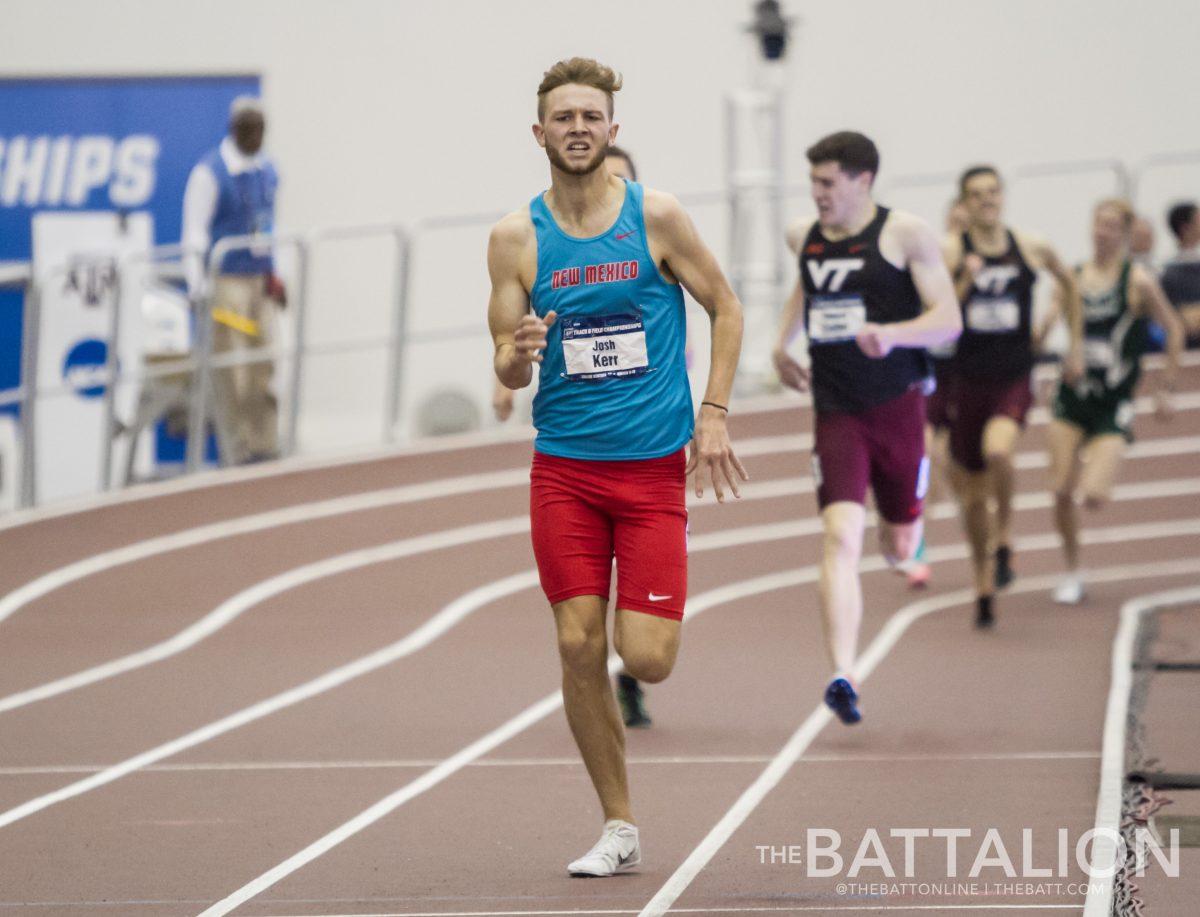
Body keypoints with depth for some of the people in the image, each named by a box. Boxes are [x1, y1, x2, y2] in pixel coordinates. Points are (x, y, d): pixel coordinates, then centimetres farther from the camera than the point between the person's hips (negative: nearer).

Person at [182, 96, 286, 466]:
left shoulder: (267, 170, 11)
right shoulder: (209, 173, -9)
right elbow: (194, 234, -12)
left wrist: (273, 275, 20)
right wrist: (196, 284, -21)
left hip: (260, 281, 6)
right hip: (225, 282, -6)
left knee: (263, 367, 6)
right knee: (229, 373, -6)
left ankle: (264, 448, 12)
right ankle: (238, 453, -2)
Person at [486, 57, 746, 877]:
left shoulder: (656, 216, -4)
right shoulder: (515, 237, 0)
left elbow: (726, 308, 7)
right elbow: (508, 371, 3)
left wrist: (713, 414, -2)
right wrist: (519, 354, -21)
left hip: (653, 465, -2)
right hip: (563, 469, 2)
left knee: (647, 658, -9)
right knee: (579, 647, -3)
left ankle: (650, 617, 30)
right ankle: (620, 829, 9)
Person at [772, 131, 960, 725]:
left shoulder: (904, 235, -8)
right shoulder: (803, 236, 7)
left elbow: (948, 320, -12)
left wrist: (892, 333, -29)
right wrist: (782, 342, 19)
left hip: (897, 408, -2)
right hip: (835, 412, 2)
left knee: (899, 547, 12)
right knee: (840, 537, -17)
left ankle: (903, 530, 53)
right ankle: (842, 677, -25)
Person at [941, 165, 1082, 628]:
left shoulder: (1032, 250, 1)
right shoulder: (950, 252, -5)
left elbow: (1068, 283, 20)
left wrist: (1075, 345, 20)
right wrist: (965, 282, -23)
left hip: (1014, 380, -1)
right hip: (967, 381, 1)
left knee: (998, 450, -32)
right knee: (972, 493, 8)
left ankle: (1004, 537, -8)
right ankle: (983, 588, 25)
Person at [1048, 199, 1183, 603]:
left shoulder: (1138, 281, -7)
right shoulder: (1072, 278, 3)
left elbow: (1174, 330, 0)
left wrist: (1166, 388, -1)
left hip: (1114, 404, -3)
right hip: (1072, 398, 3)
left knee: (1093, 495, -16)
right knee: (1062, 491, -3)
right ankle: (1072, 573, 14)